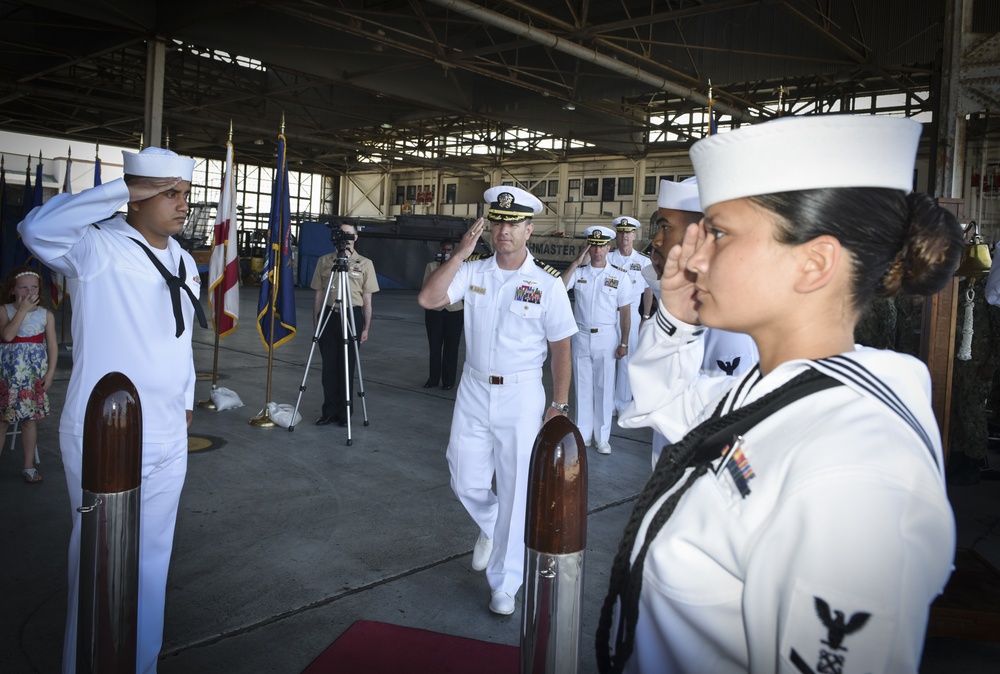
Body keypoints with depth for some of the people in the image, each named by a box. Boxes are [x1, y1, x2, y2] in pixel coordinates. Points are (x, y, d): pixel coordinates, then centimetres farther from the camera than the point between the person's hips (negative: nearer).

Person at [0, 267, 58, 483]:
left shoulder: (46, 315, 1)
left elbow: (52, 346, 2)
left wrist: (50, 373, -6)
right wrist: (23, 309, -20)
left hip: (34, 375, 1)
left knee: (29, 419, 8)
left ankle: (29, 466, 18)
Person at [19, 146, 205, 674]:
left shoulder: (185, 263, 10)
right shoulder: (96, 248, -11)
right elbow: (36, 228, -32)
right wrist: (122, 190, -29)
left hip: (168, 438, 7)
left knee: (153, 556, 17)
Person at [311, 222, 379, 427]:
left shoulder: (365, 263, 4)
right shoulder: (324, 261, 8)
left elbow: (367, 299, 4)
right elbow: (318, 294, 10)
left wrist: (366, 327, 1)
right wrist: (316, 322, 5)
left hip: (352, 316, -2)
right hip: (328, 315, 2)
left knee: (347, 367, 3)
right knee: (329, 365, 5)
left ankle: (344, 412, 14)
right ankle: (329, 410, 15)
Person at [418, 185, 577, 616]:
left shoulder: (547, 283, -6)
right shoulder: (472, 272, 1)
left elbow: (561, 349, -3)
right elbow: (428, 299, -13)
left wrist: (559, 405, -6)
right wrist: (462, 253, -16)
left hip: (522, 396, -2)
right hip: (473, 391, 3)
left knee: (515, 492, 4)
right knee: (466, 483, 10)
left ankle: (504, 584, 23)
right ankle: (490, 526, 46)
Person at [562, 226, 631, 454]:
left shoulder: (620, 276, -3)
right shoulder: (578, 272, 1)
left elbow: (625, 311, -1)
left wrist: (624, 343, -3)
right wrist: (576, 262, -15)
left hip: (606, 337, -1)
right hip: (581, 336, 2)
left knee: (604, 388, 6)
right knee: (582, 387, 10)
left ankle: (602, 437, 19)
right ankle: (583, 434, 23)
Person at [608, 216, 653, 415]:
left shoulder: (644, 262, 3)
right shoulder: (608, 259, -1)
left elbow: (648, 290, 9)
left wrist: (646, 317, 8)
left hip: (631, 314, 1)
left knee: (627, 360, 6)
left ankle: (623, 404, 18)